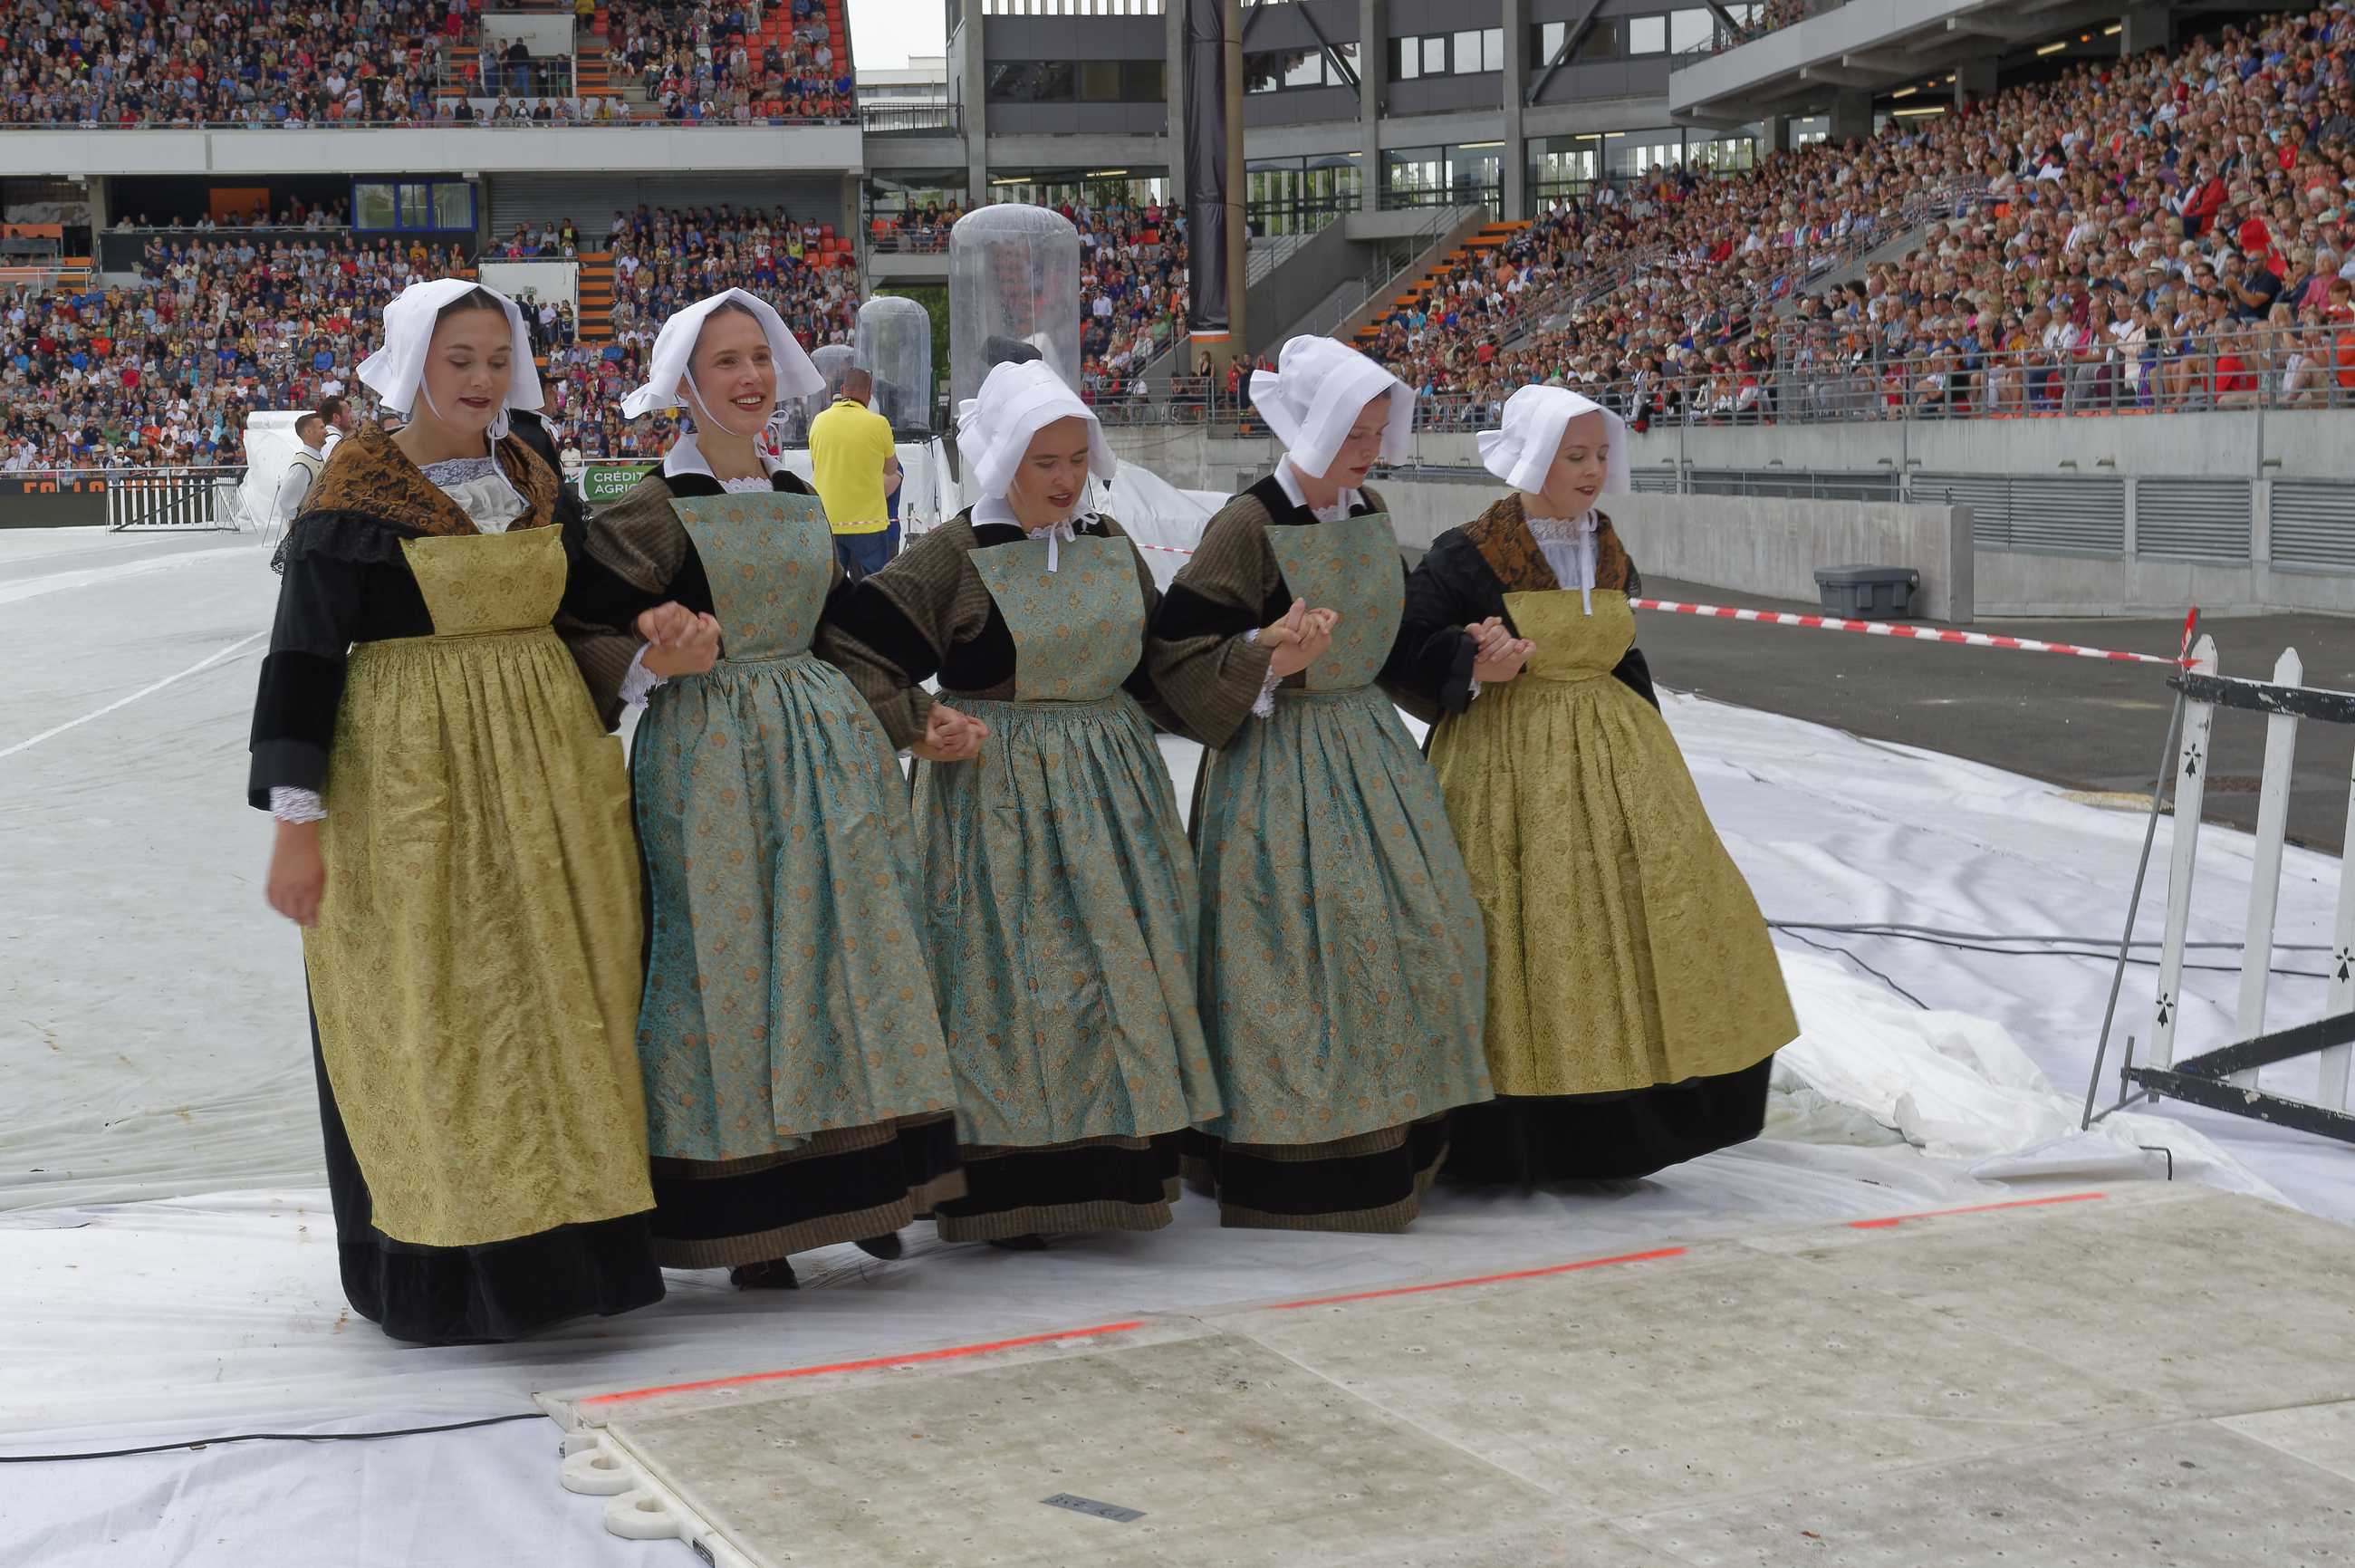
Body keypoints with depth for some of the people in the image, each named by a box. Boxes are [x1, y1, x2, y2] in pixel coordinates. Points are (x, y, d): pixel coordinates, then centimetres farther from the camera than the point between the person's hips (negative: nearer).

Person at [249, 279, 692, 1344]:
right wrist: (295, 824, -12)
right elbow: (302, 658, -8)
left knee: (556, 999, 7)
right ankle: (449, 1265, 5)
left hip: (545, 765, 5)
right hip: (411, 775, -5)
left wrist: (652, 642, 0)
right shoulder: (354, 494, -7)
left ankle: (567, 1243, 16)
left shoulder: (532, 475, 9)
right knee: (432, 1019, -3)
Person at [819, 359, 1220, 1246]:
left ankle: (1114, 1170, 16)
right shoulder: (951, 557, -8)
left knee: (1123, 968, 6)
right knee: (1009, 983, -6)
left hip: (1111, 794, 6)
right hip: (995, 799, -6)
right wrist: (921, 726, -14)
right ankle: (1003, 1191, 1)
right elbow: (849, 648, -9)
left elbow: (1155, 663, 23)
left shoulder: (1112, 548, 10)